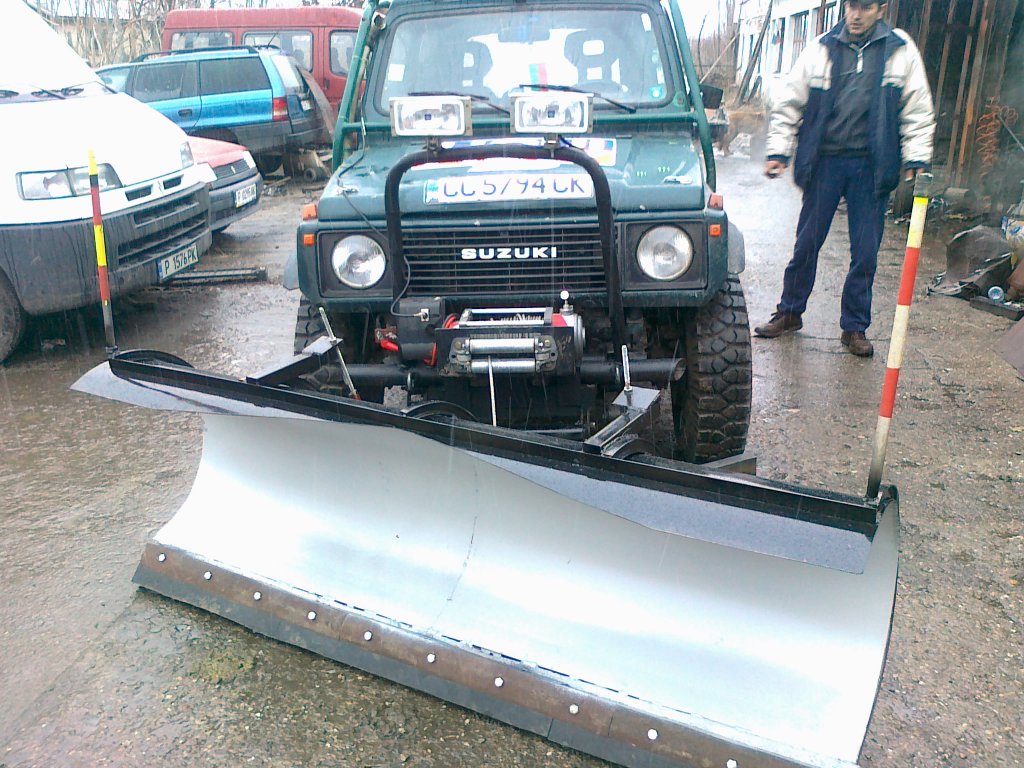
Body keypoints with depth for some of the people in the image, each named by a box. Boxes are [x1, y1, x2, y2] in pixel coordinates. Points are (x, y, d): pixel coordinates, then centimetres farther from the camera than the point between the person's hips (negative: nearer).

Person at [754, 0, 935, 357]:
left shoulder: (900, 50, 3)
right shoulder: (821, 49, 3)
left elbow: (918, 109, 6)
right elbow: (789, 103, 6)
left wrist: (915, 158, 0)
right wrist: (778, 150, 0)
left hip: (872, 166, 0)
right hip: (824, 160, 0)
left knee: (865, 252, 4)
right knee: (806, 243, 7)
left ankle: (855, 327, 17)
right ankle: (789, 313, 24)